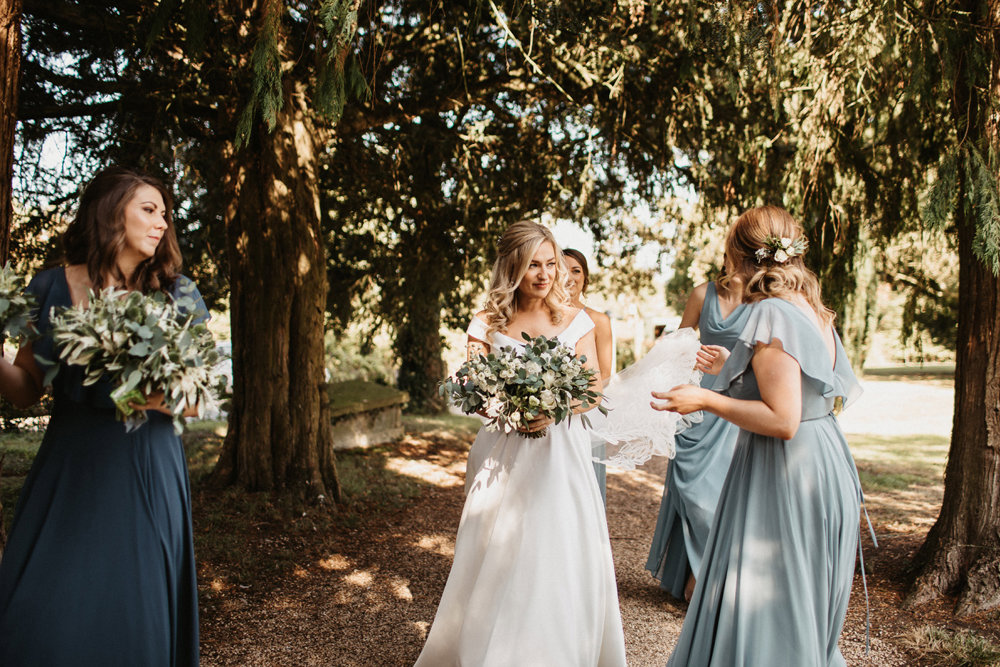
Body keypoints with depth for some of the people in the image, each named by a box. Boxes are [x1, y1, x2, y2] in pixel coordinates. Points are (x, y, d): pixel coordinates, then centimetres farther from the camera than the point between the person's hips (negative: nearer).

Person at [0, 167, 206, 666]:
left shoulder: (176, 295, 1)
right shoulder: (51, 287, 4)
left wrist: (145, 396, -21)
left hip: (143, 474, -1)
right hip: (66, 470, 1)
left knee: (132, 615, 3)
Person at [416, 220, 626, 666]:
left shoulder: (575, 321, 4)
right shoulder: (487, 324, 3)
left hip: (559, 453, 0)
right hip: (503, 456, 0)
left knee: (560, 560, 3)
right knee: (496, 561, 3)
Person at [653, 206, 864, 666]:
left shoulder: (772, 314, -19)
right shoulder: (812, 309, 9)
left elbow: (782, 421, -24)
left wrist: (705, 400, -16)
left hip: (783, 475, -9)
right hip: (823, 467, 10)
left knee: (763, 612, 2)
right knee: (802, 613, 21)